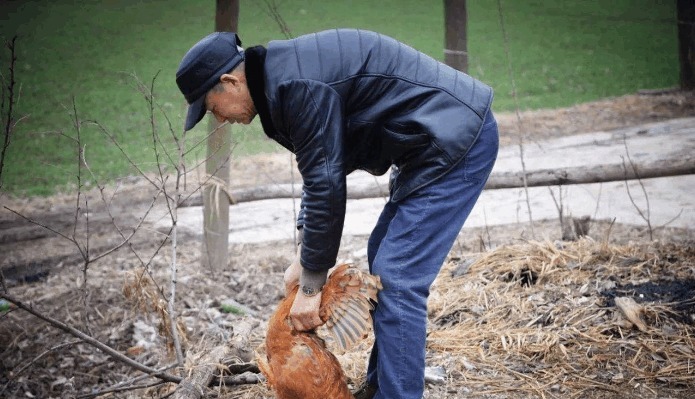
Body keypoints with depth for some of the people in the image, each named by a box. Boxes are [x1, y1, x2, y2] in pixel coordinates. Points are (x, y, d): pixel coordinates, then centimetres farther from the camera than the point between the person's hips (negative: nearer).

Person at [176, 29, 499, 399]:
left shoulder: (296, 84, -22)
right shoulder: (282, 77, 10)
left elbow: (325, 183, -21)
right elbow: (320, 169, 18)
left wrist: (311, 284, -12)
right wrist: (305, 258, 14)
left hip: (456, 140, -11)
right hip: (439, 138, 11)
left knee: (397, 277, -12)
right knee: (383, 258, 17)